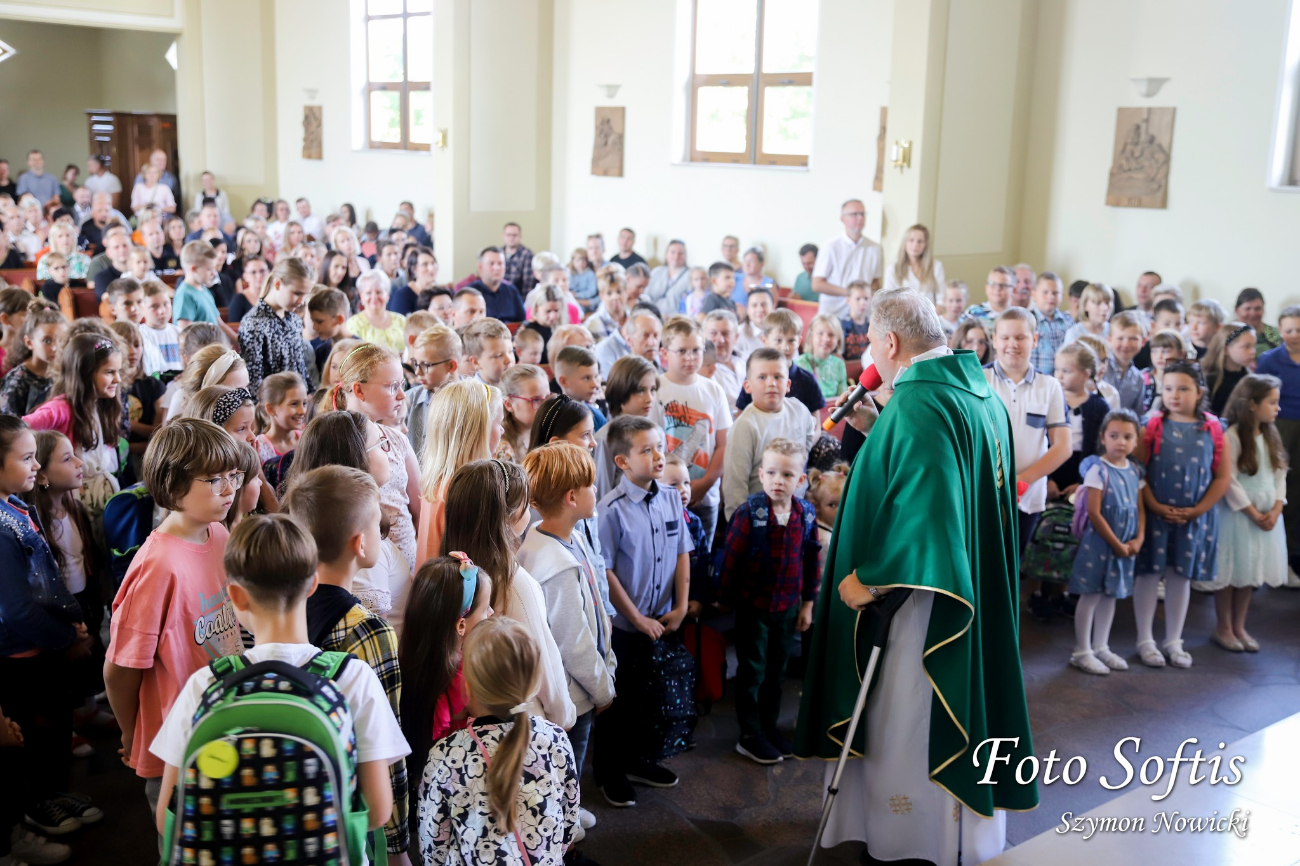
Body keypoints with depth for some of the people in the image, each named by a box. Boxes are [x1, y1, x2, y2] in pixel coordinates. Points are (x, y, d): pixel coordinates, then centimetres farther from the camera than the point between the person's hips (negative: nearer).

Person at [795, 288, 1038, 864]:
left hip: (918, 591, -10)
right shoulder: (977, 389, 6)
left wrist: (868, 576, -24)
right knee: (953, 703, 22)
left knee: (905, 719, 7)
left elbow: (921, 505, -31)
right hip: (973, 588, 10)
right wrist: (877, 431, 13)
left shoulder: (917, 402, -24)